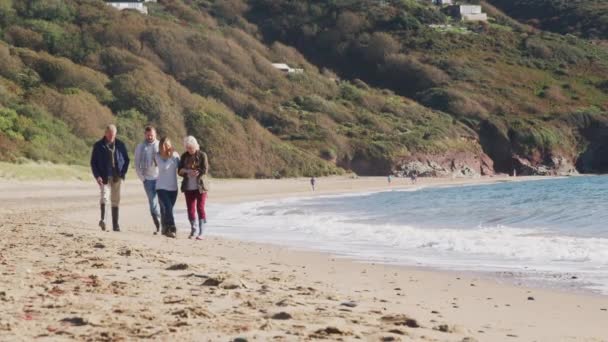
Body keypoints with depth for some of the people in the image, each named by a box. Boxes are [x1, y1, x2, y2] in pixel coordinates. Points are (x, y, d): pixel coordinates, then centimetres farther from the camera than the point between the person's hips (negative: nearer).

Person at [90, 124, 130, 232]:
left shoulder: (120, 145, 6)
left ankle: (115, 225, 11)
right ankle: (103, 220, -30)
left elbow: (126, 160, 12)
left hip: (116, 177, 2)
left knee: (115, 201, 6)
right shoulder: (98, 146, 2)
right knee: (104, 197, -21)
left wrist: (122, 173, -1)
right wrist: (97, 176, -8)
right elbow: (93, 162, 4)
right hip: (104, 177, -2)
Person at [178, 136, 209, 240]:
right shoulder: (184, 156, 9)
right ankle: (193, 230, 18)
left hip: (200, 187, -3)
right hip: (188, 187, 3)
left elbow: (205, 170, -11)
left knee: (200, 208, -6)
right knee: (190, 209, 3)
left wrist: (187, 171, -9)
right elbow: (180, 171, 8)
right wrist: (188, 171, -15)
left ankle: (201, 232, -4)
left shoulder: (202, 155, -3)